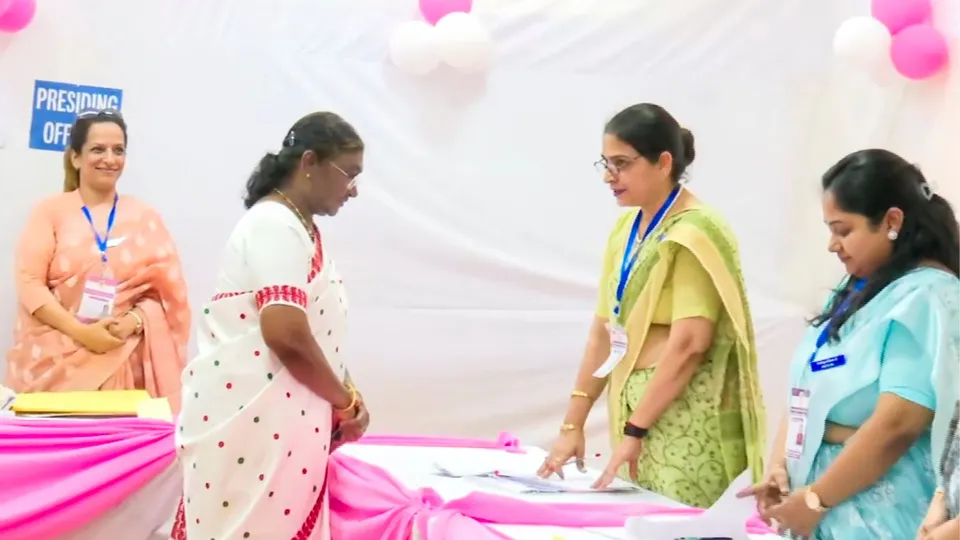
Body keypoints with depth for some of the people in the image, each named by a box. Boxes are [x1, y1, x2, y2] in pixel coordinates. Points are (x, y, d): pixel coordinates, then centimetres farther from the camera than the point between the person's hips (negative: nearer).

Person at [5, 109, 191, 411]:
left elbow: (167, 291, 7)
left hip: (124, 365, 1)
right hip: (55, 363, -1)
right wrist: (81, 331, -14)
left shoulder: (145, 219, 10)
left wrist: (132, 322, -12)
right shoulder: (50, 212, 5)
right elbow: (30, 283, -2)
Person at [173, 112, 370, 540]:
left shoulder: (297, 227, 18)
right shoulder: (275, 224, -13)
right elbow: (286, 334, -23)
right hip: (255, 416, -10)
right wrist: (346, 403, -10)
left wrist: (343, 395, 7)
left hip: (274, 417, 10)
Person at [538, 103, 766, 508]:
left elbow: (689, 343, -19)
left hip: (684, 413, -7)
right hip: (635, 406, 7)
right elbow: (604, 330, 12)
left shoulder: (693, 233, -11)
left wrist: (635, 429, -19)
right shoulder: (626, 229, 12)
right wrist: (573, 423, 8)